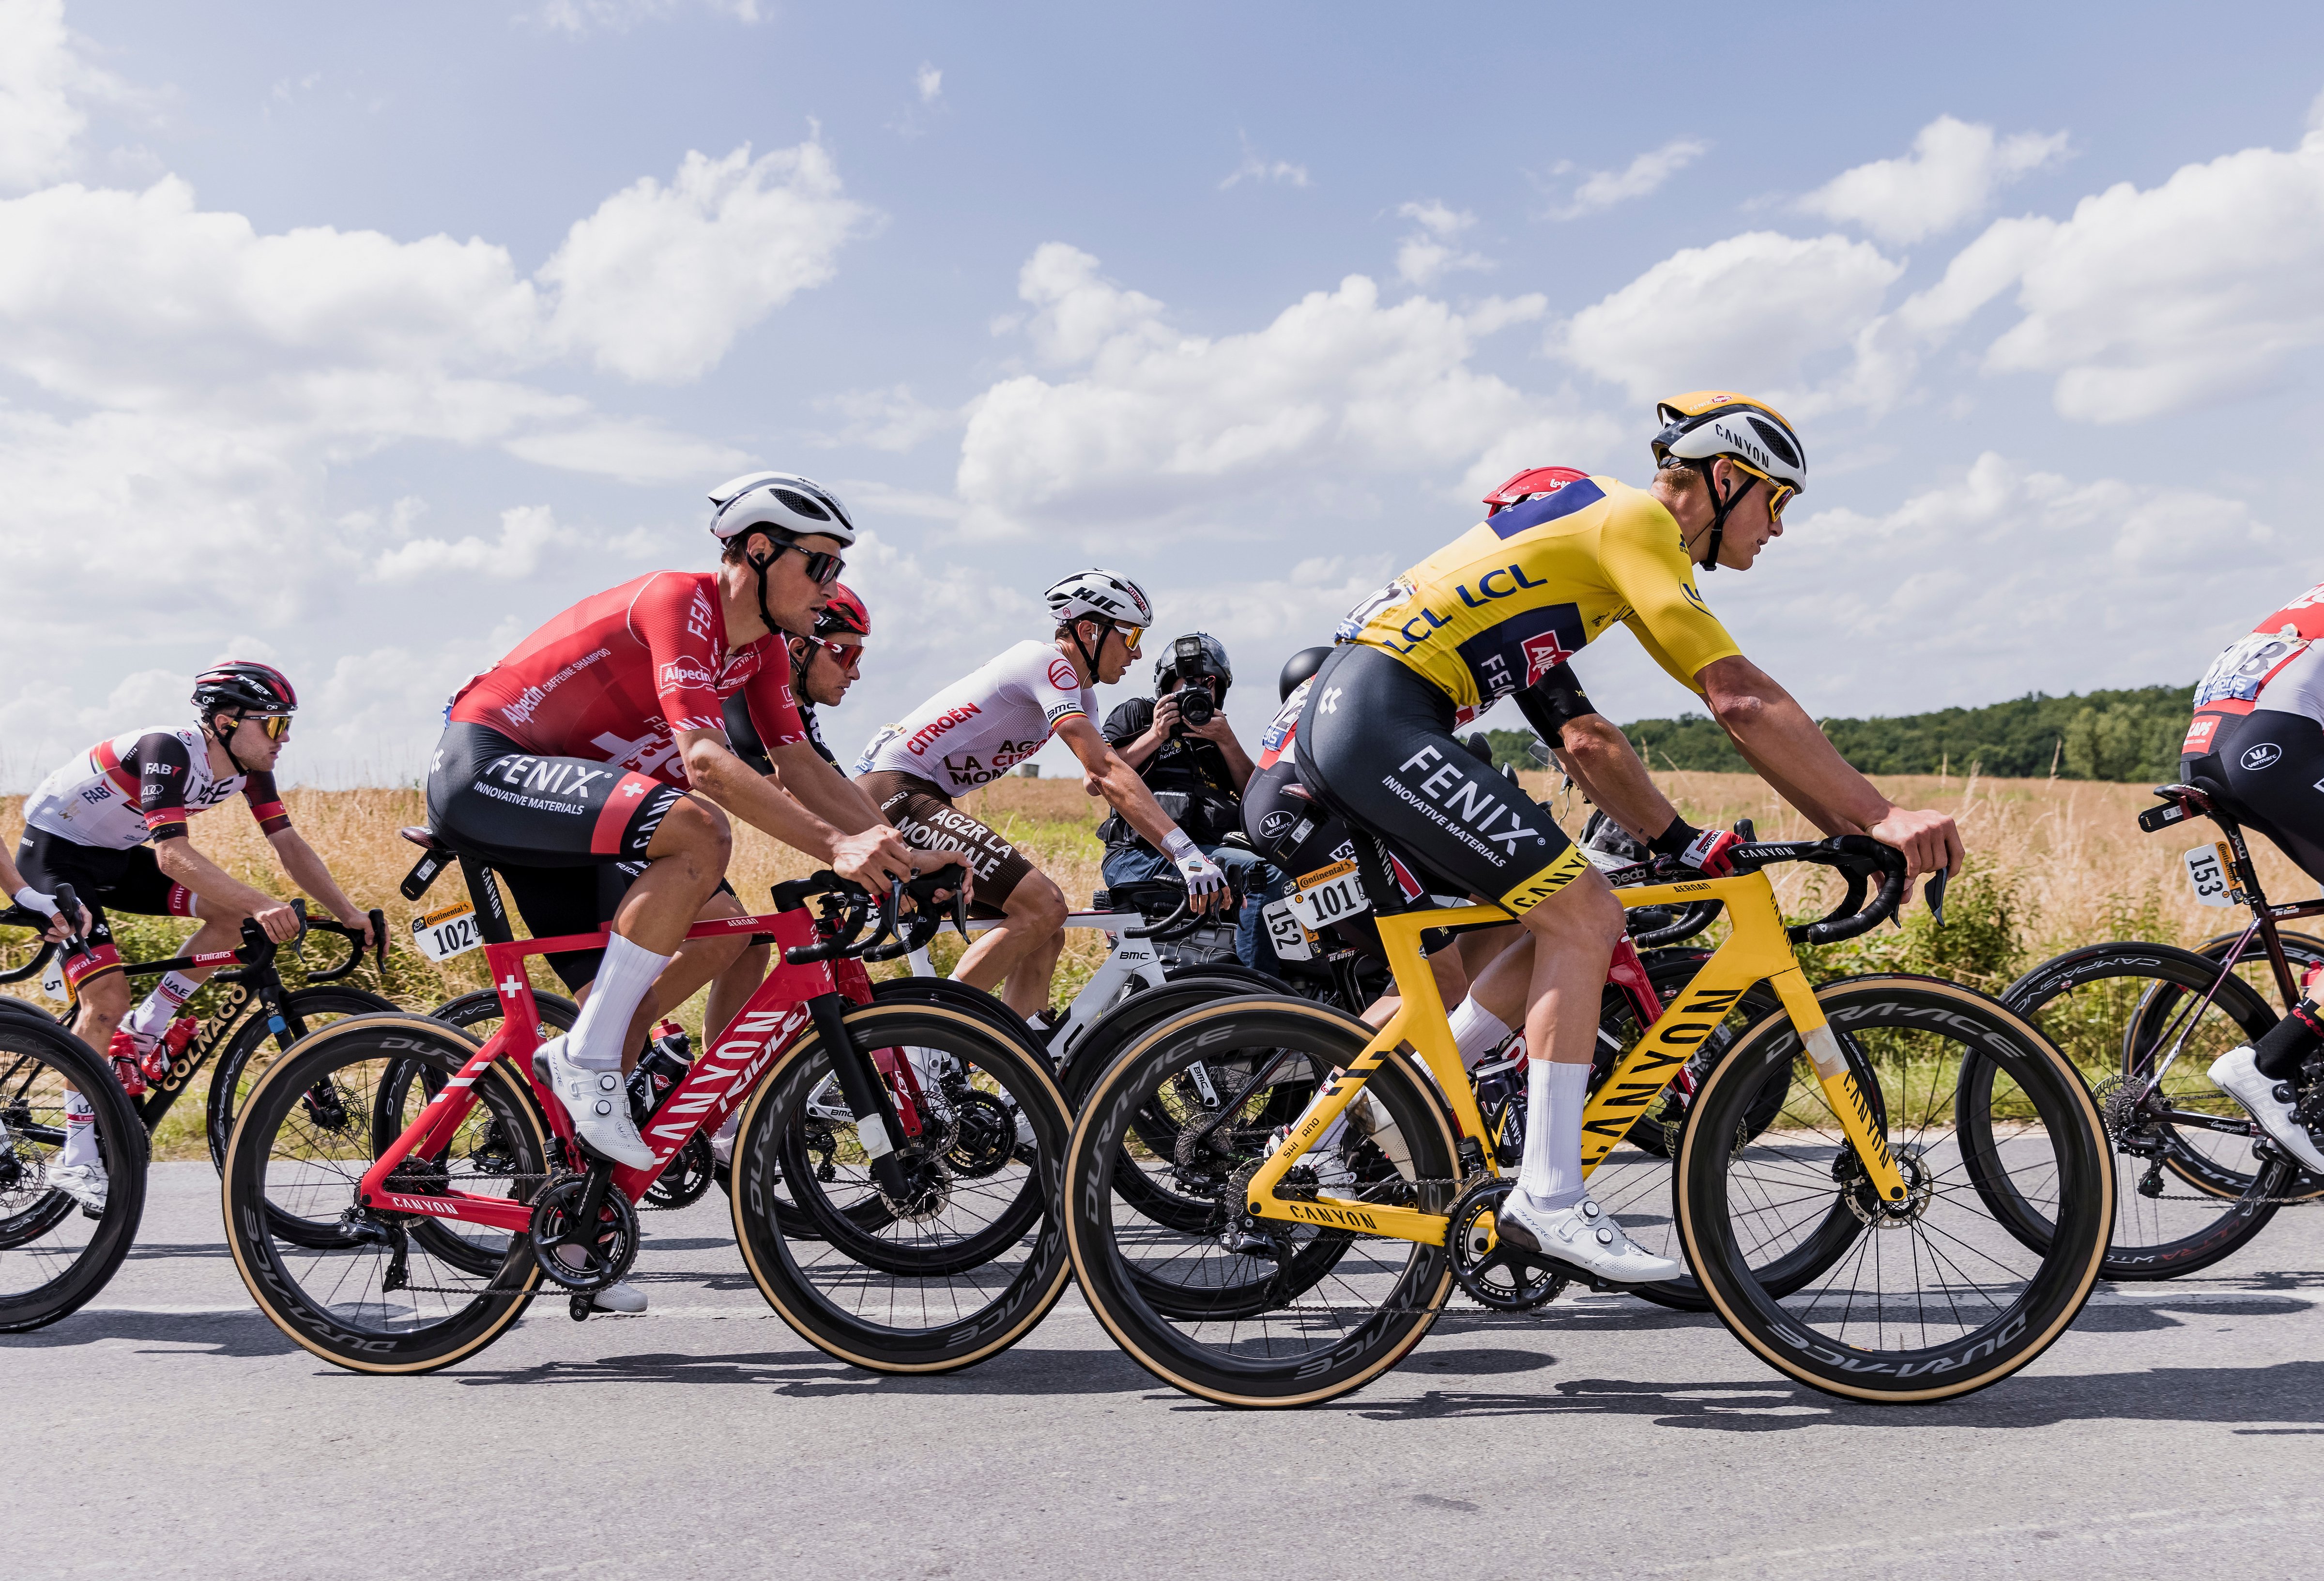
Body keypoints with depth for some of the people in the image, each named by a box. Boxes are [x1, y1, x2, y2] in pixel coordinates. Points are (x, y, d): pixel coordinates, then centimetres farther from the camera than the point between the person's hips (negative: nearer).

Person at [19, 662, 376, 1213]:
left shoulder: (249, 767, -10)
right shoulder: (168, 750, -32)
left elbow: (289, 845, -9)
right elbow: (173, 855, -42)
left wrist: (350, 914, -18)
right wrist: (262, 905, -52)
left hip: (117, 855, 7)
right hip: (56, 850, -7)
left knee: (235, 912, -11)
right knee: (108, 996, -18)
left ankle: (143, 1032, 3)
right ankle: (75, 1160, -7)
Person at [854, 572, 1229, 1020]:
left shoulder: (1078, 690, 16)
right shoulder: (1048, 663, -15)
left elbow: (1100, 780, 16)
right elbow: (1109, 773, -25)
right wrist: (1187, 853, -31)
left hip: (923, 798, 10)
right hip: (894, 789, -10)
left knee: (1044, 938, 4)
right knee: (1043, 907, -22)